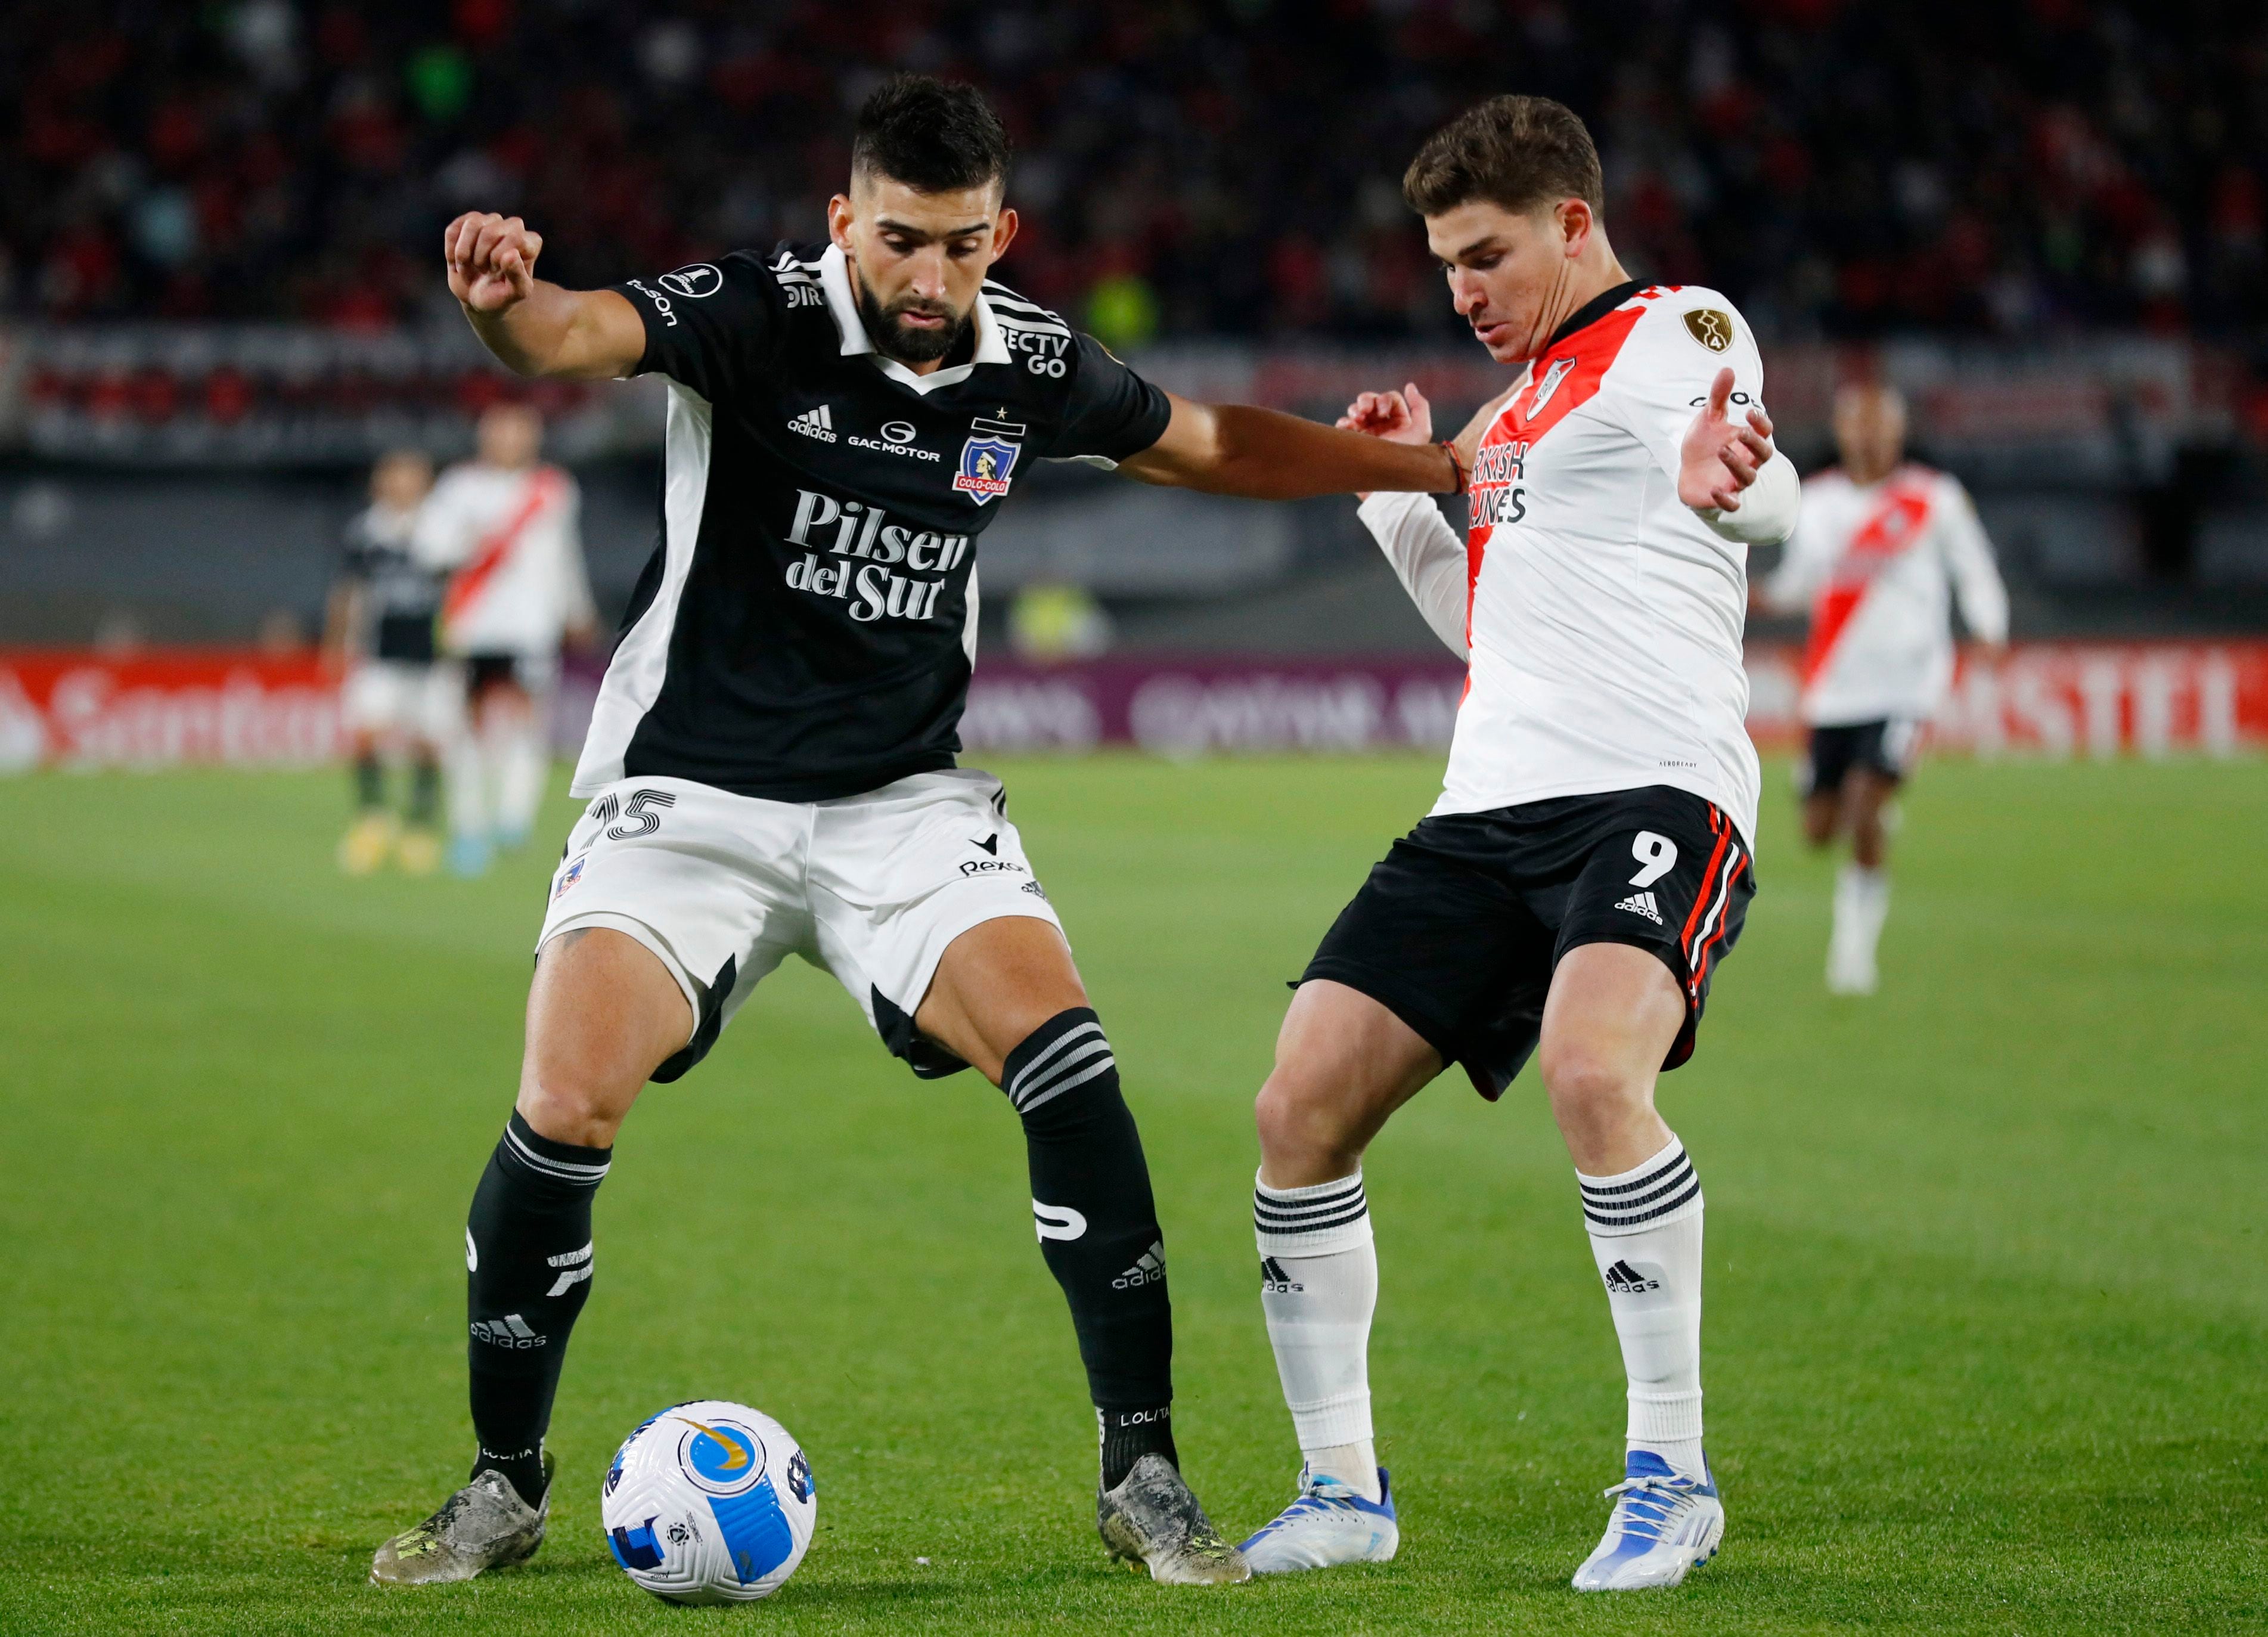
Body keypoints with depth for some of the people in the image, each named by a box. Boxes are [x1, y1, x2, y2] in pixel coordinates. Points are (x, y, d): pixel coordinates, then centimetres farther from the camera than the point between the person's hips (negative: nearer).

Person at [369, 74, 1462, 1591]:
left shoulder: (1032, 365, -1)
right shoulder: (762, 314, -15)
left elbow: (1211, 443, 19)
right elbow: (581, 333, -36)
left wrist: (1439, 465, 18)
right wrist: (505, 301, -60)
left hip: (904, 803, 3)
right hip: (693, 795, -3)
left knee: (1066, 1060, -19)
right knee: (566, 1108, -19)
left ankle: (1144, 1476, -8)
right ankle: (506, 1485, 4)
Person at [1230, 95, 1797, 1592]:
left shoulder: (1683, 332, 1)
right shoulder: (1516, 404, 25)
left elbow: (1773, 500, -21)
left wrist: (1717, 483, -45)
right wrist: (1400, 494, 24)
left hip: (1655, 790, -8)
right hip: (1489, 805, 8)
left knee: (1593, 1070, -33)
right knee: (1301, 1108, -4)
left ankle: (1672, 1475, -19)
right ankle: (1343, 1490, 9)